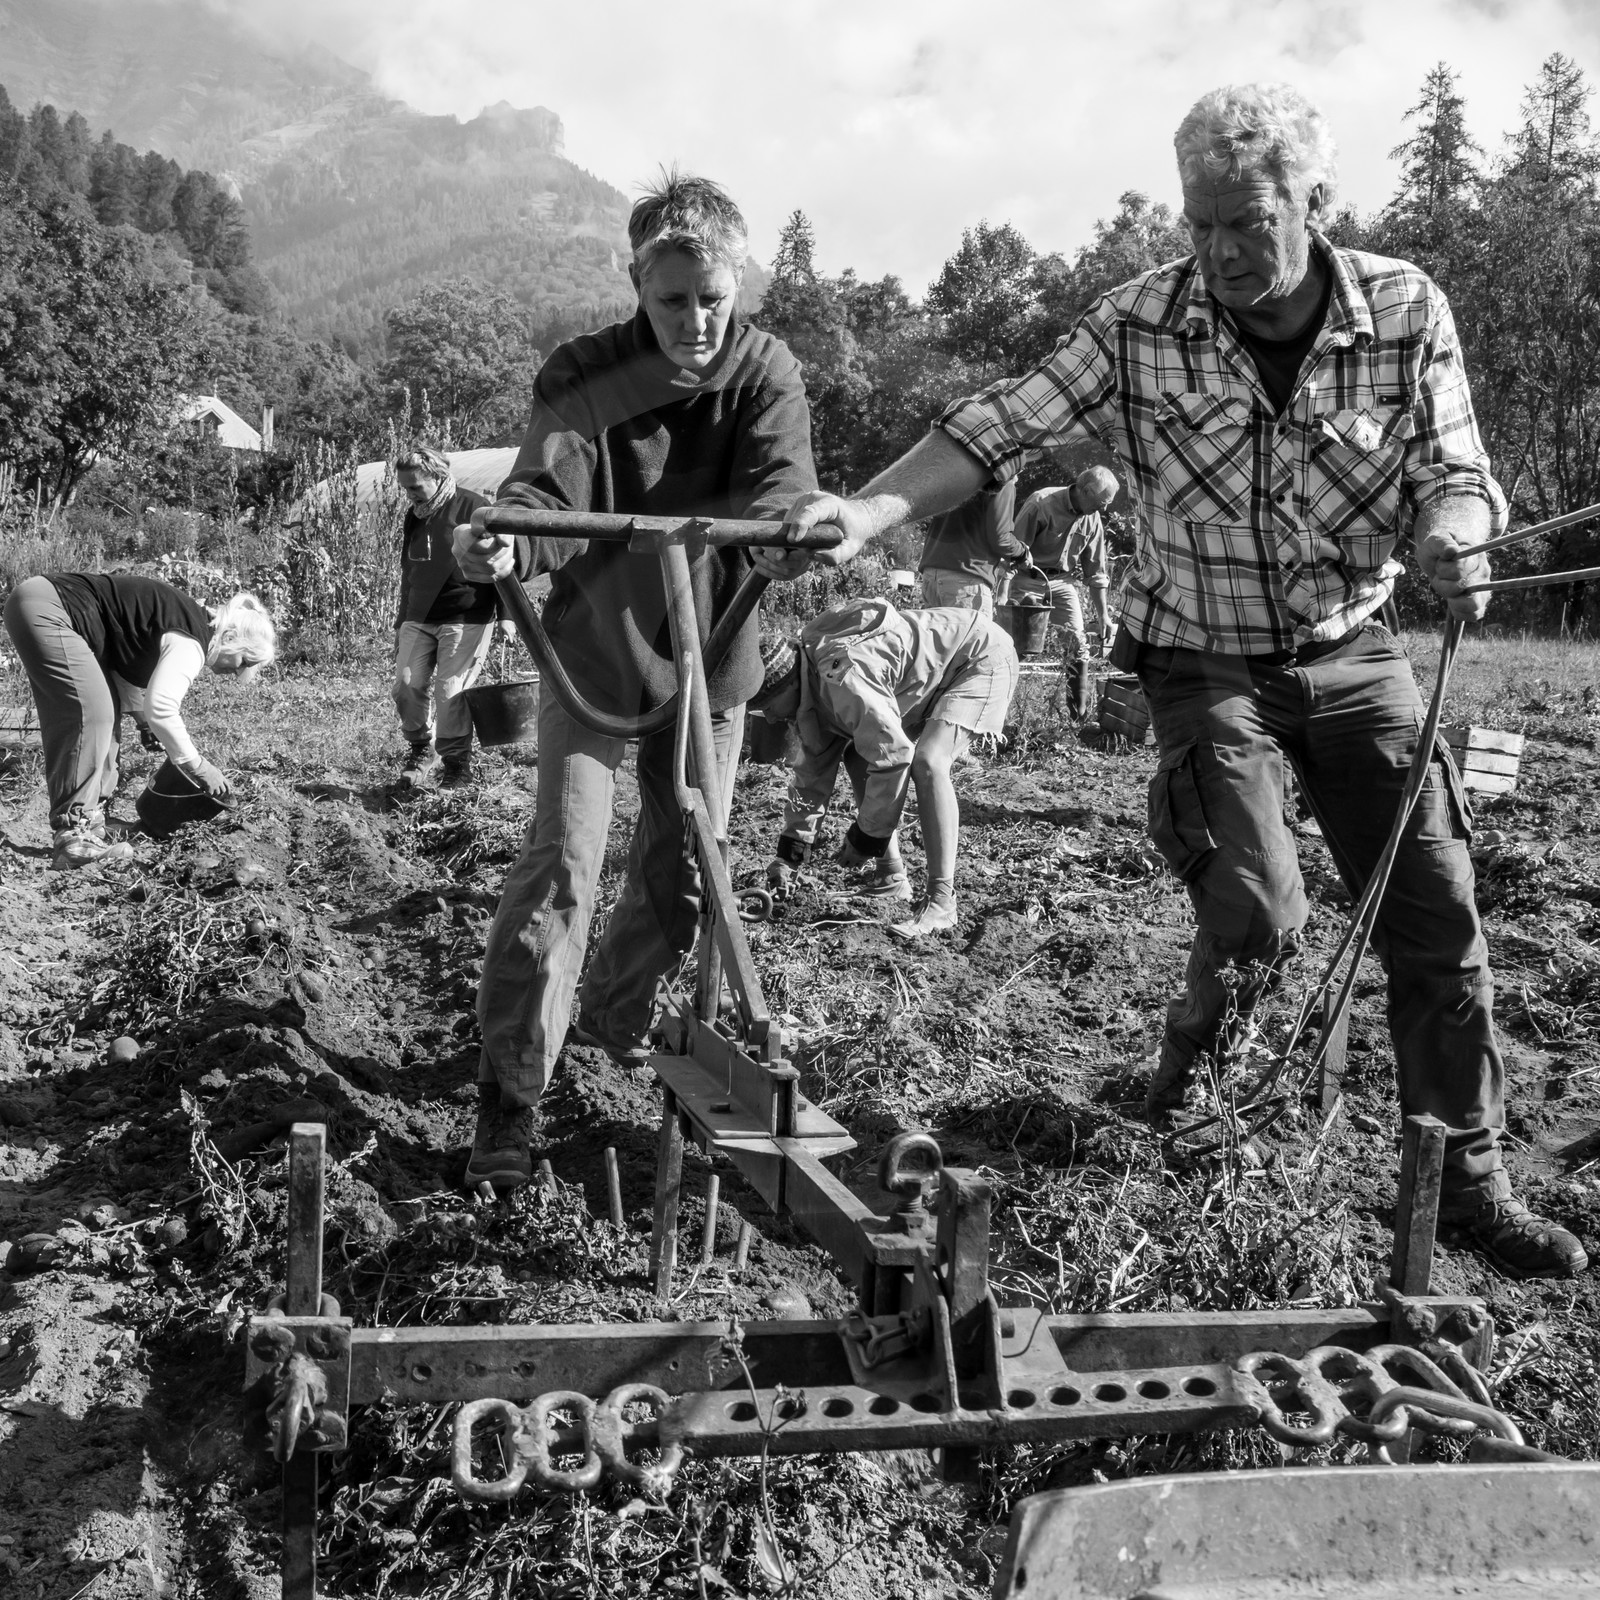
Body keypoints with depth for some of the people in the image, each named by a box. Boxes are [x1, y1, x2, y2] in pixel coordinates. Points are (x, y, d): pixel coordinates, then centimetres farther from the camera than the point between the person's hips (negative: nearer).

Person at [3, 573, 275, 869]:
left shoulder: (187, 617, 14)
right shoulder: (191, 642, -17)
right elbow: (160, 709, -25)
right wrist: (199, 767, -14)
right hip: (43, 610, -11)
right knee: (93, 714, -16)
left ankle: (90, 823, 12)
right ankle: (75, 834, -17)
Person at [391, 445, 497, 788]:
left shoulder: (474, 508, -8)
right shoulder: (413, 516, 14)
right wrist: (401, 622, 23)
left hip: (465, 620, -6)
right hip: (419, 619, 7)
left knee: (450, 691, -10)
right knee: (406, 686, -1)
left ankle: (457, 763, 5)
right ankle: (421, 750, 20)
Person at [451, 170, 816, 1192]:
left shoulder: (767, 375, -9)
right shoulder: (584, 378, -13)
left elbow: (780, 496, -21)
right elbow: (549, 487, -27)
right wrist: (506, 544, -49)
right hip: (594, 653, -2)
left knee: (681, 875, 11)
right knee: (562, 863, -12)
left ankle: (618, 1016, 39)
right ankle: (511, 1091, -2)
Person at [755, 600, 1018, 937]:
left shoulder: (841, 676, -34)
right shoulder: (811, 689, -3)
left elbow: (892, 758, -33)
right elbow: (812, 773, 5)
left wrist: (864, 840, -22)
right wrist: (789, 854, 2)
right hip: (933, 677, 10)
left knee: (927, 762, -29)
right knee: (856, 753, 6)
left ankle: (941, 902, -24)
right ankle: (891, 874, 12)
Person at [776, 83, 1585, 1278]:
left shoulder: (1406, 312, -9)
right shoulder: (1144, 323, -12)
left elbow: (1451, 472, -5)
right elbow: (1002, 427, -15)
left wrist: (1451, 535, -29)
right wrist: (873, 511, -29)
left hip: (1353, 654, 3)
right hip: (1206, 661, -2)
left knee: (1438, 920, 1)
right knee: (1259, 913, -17)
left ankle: (1468, 1181, 17)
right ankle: (1192, 1046, 19)